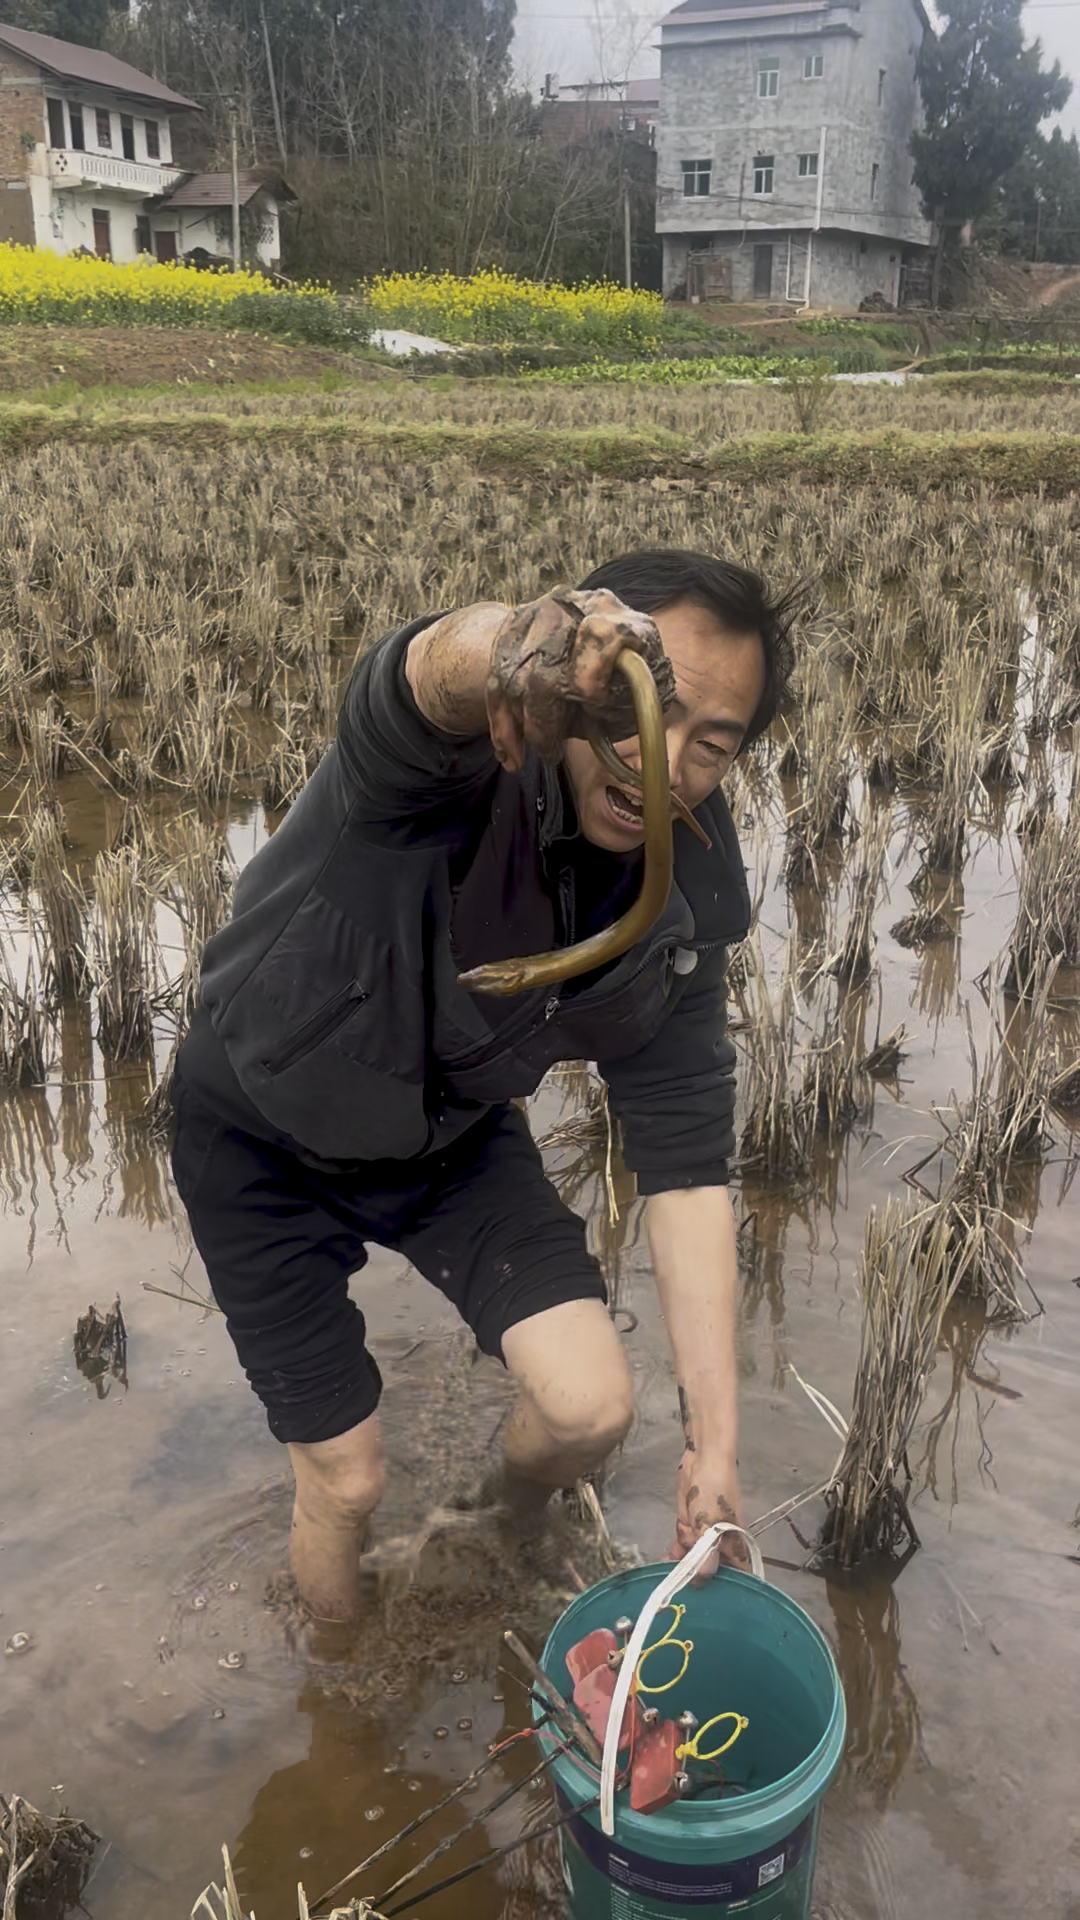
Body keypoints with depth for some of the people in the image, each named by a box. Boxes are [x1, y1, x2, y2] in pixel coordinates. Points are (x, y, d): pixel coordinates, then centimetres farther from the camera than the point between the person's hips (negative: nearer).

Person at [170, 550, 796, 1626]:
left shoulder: (679, 903, -19)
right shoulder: (460, 749, -33)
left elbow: (685, 1167, -15)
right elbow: (439, 669, -60)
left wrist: (713, 1443, -16)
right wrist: (509, 651, -85)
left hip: (450, 1129, 4)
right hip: (265, 1139, -3)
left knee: (591, 1407, -7)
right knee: (346, 1482, 3)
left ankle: (515, 1538, 33)